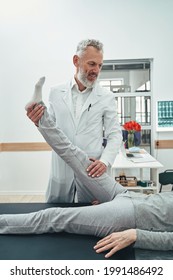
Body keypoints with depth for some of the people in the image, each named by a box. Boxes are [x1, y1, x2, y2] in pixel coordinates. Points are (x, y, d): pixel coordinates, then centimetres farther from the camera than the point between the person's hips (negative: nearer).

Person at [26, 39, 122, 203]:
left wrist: (105, 161, -17)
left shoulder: (107, 97, -1)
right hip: (61, 170, 1)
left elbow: (115, 135, -1)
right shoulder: (56, 92, 2)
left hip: (91, 170, -1)